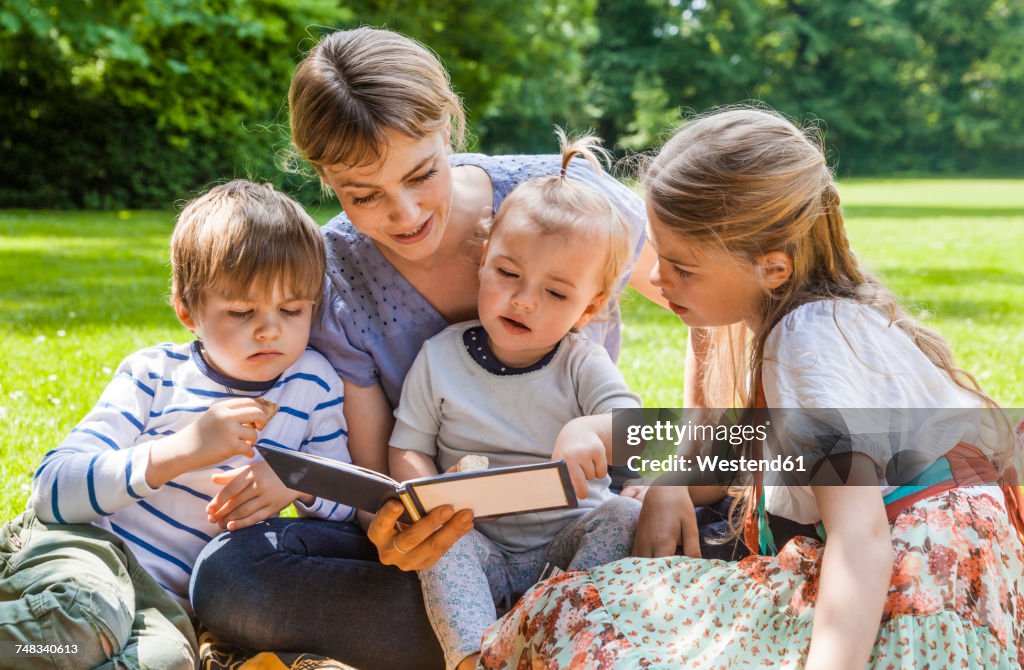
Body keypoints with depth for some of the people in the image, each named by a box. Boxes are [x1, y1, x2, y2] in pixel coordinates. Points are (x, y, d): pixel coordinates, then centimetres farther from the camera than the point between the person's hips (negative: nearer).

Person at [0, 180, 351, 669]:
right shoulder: (155, 374, 0)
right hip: (82, 545, -3)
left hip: (165, 597, 3)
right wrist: (183, 450, -26)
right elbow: (52, 489, -12)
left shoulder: (314, 384, 7)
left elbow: (347, 505, 14)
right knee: (85, 616, -41)